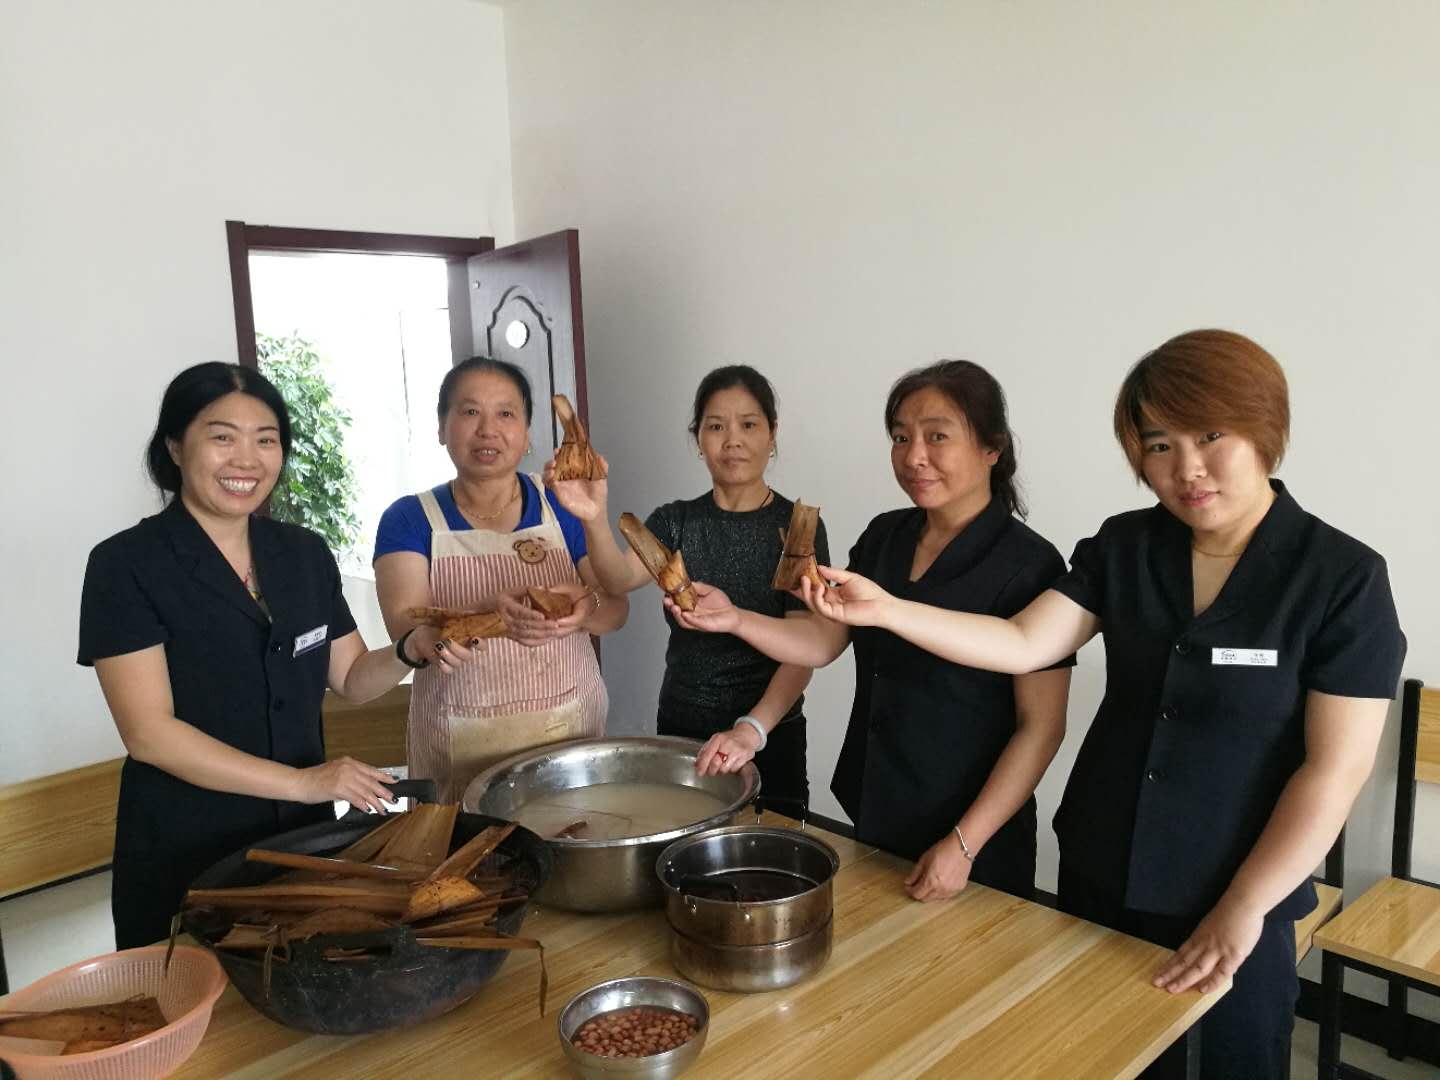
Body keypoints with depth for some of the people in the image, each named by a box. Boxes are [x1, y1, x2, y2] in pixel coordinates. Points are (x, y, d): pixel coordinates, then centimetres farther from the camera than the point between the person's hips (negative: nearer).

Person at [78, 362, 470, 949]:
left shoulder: (305, 553, 3)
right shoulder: (126, 564, -12)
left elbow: (352, 677, 8)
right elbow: (148, 732, -17)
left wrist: (412, 649, -13)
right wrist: (301, 782, -22)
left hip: (305, 839, 5)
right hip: (183, 860, -4)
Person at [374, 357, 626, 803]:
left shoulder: (561, 504, 3)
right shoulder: (409, 519, -1)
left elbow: (617, 609, 1)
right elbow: (405, 626, -14)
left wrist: (588, 607, -23)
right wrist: (490, 613, -32)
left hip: (571, 730, 2)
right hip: (463, 745, -1)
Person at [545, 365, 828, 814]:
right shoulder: (675, 520, 1)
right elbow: (621, 577, -19)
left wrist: (753, 728, -31)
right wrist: (594, 519, -39)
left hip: (770, 733, -2)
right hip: (679, 728, 3)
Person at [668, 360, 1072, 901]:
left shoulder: (1027, 565, -17)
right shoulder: (884, 536, 1)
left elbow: (1041, 727, -16)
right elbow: (823, 639, 4)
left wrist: (964, 844, -19)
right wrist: (735, 619, -12)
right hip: (872, 817, 6)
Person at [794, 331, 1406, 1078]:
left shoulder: (1342, 578, -14)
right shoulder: (1122, 548, -3)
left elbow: (1334, 769, -15)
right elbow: (1023, 645, -8)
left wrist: (1242, 910, -15)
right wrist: (885, 610, -19)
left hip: (1232, 910, -3)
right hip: (1096, 878, 4)